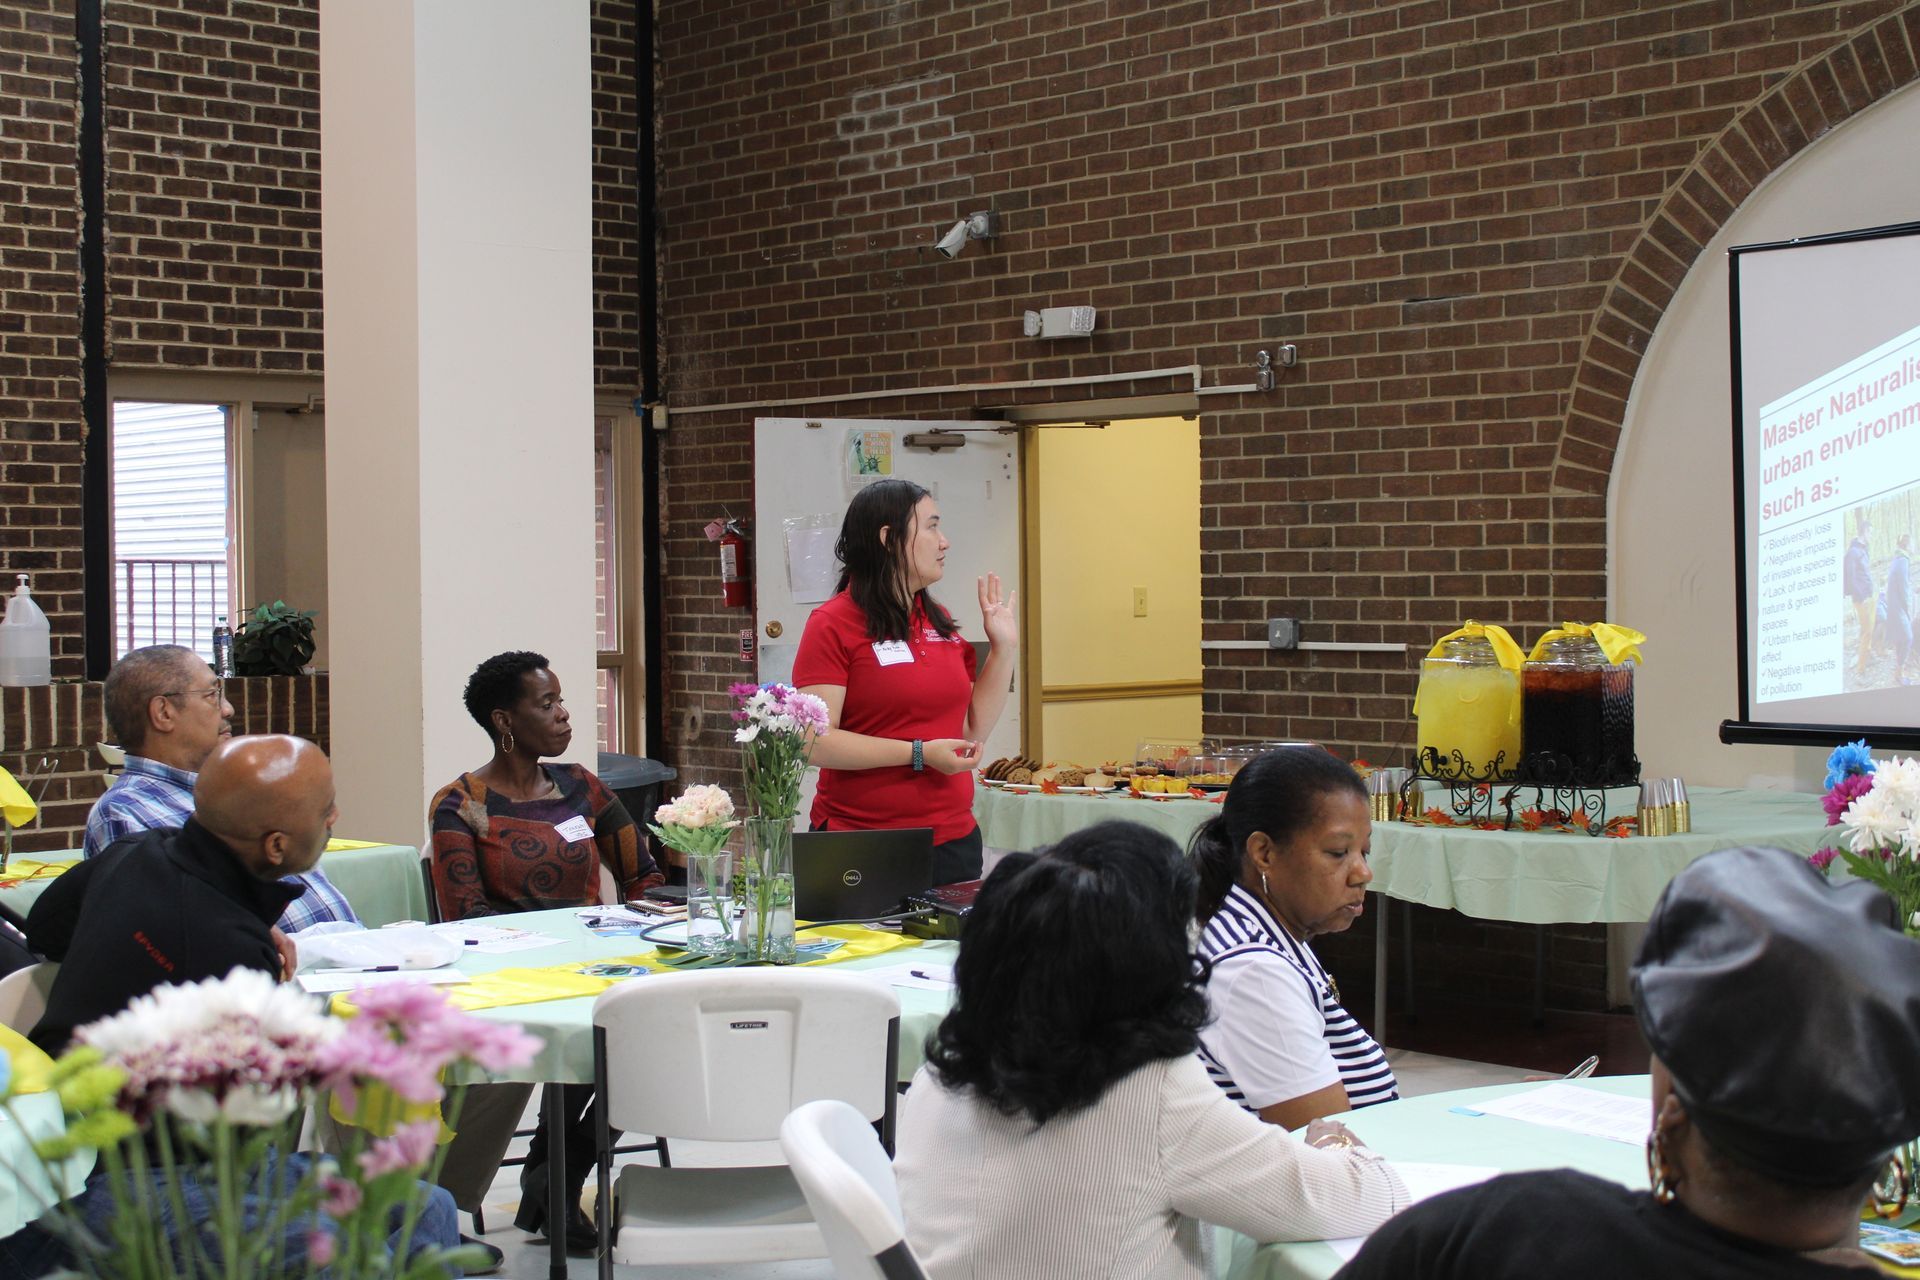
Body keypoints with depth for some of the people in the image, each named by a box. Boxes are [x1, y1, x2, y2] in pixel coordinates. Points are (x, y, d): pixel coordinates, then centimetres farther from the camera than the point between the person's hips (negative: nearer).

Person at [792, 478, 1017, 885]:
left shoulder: (940, 623, 13)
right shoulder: (833, 625, -7)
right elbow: (815, 742, -16)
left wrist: (1003, 648, 9)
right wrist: (919, 754, -20)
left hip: (953, 838, 6)